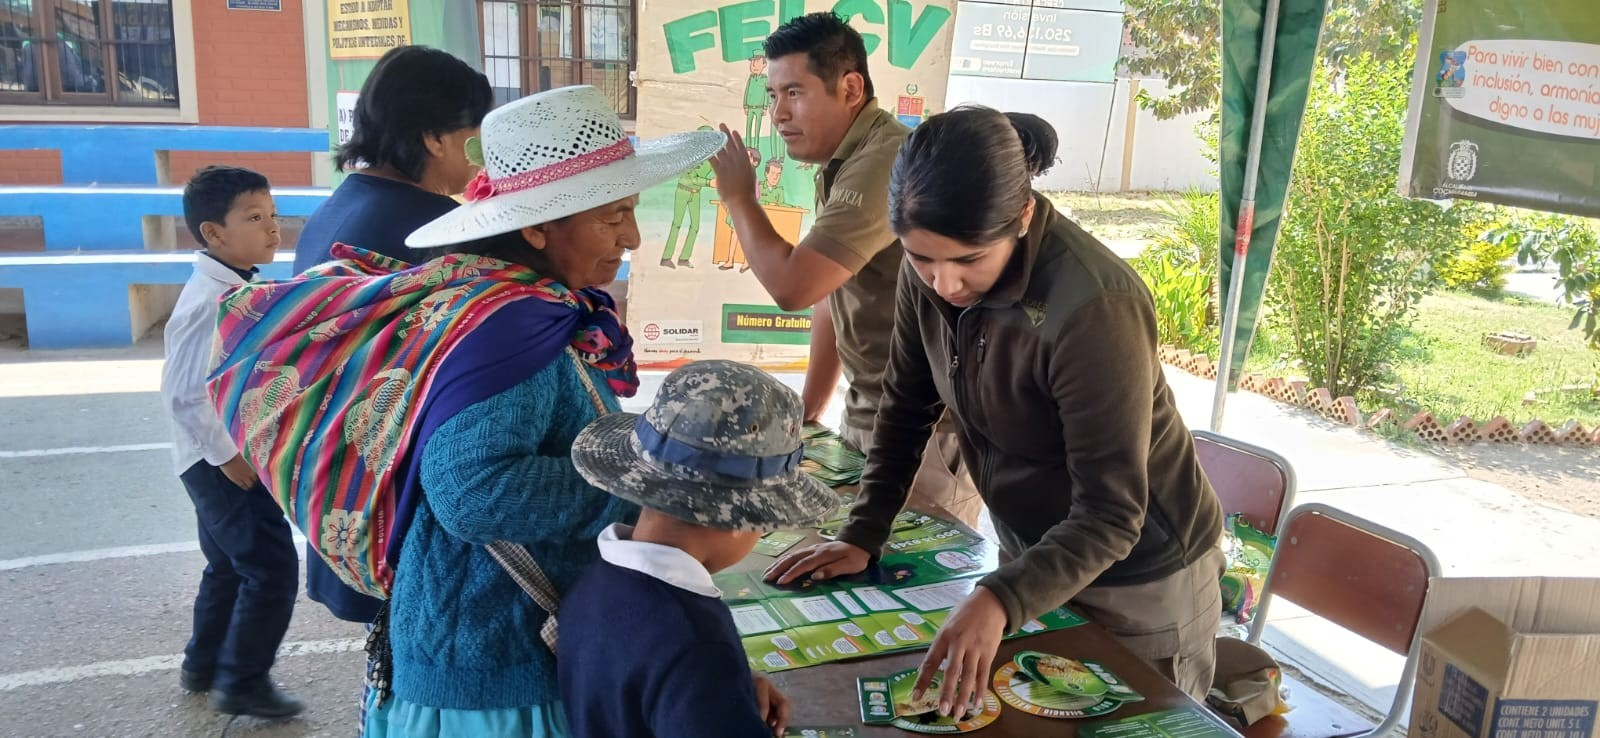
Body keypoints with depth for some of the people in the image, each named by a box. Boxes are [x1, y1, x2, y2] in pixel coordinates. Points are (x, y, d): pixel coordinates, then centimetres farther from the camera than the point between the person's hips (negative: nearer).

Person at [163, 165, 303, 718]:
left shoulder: (240, 290, 7)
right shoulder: (211, 301, -23)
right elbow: (182, 393, -27)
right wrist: (228, 456, -20)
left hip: (240, 454, 10)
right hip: (222, 461, -10)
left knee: (231, 566, 22)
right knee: (273, 570, -4)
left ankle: (204, 666, 38)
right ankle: (243, 684, 11)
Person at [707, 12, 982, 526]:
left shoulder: (886, 164, -24)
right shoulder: (840, 163, 10)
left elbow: (792, 285, -28)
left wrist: (739, 198, -11)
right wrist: (809, 415, 14)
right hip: (869, 414, 10)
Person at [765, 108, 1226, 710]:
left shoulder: (1093, 309, -33)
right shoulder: (931, 271, -14)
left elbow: (1111, 515, -31)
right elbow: (906, 408, -1)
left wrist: (1000, 600, -44)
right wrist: (861, 537, -6)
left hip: (1139, 578, -6)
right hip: (1033, 555, 6)